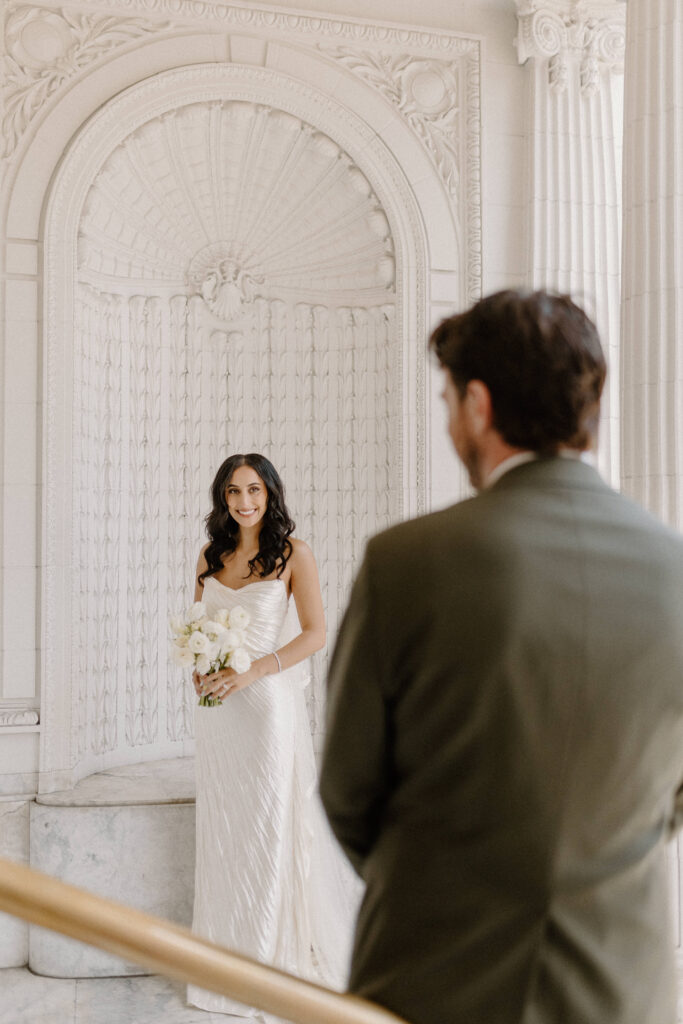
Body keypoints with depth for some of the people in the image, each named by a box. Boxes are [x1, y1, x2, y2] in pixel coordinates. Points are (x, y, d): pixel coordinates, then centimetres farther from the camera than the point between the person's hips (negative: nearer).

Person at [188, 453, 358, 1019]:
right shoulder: (210, 555, 9)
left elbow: (315, 633, -9)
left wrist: (250, 672, -17)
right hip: (217, 705, 5)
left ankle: (277, 951, 14)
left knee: (271, 820, 1)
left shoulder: (293, 553, -5)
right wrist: (200, 669, -3)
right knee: (222, 823, 8)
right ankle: (228, 950, 20)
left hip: (270, 700, -5)